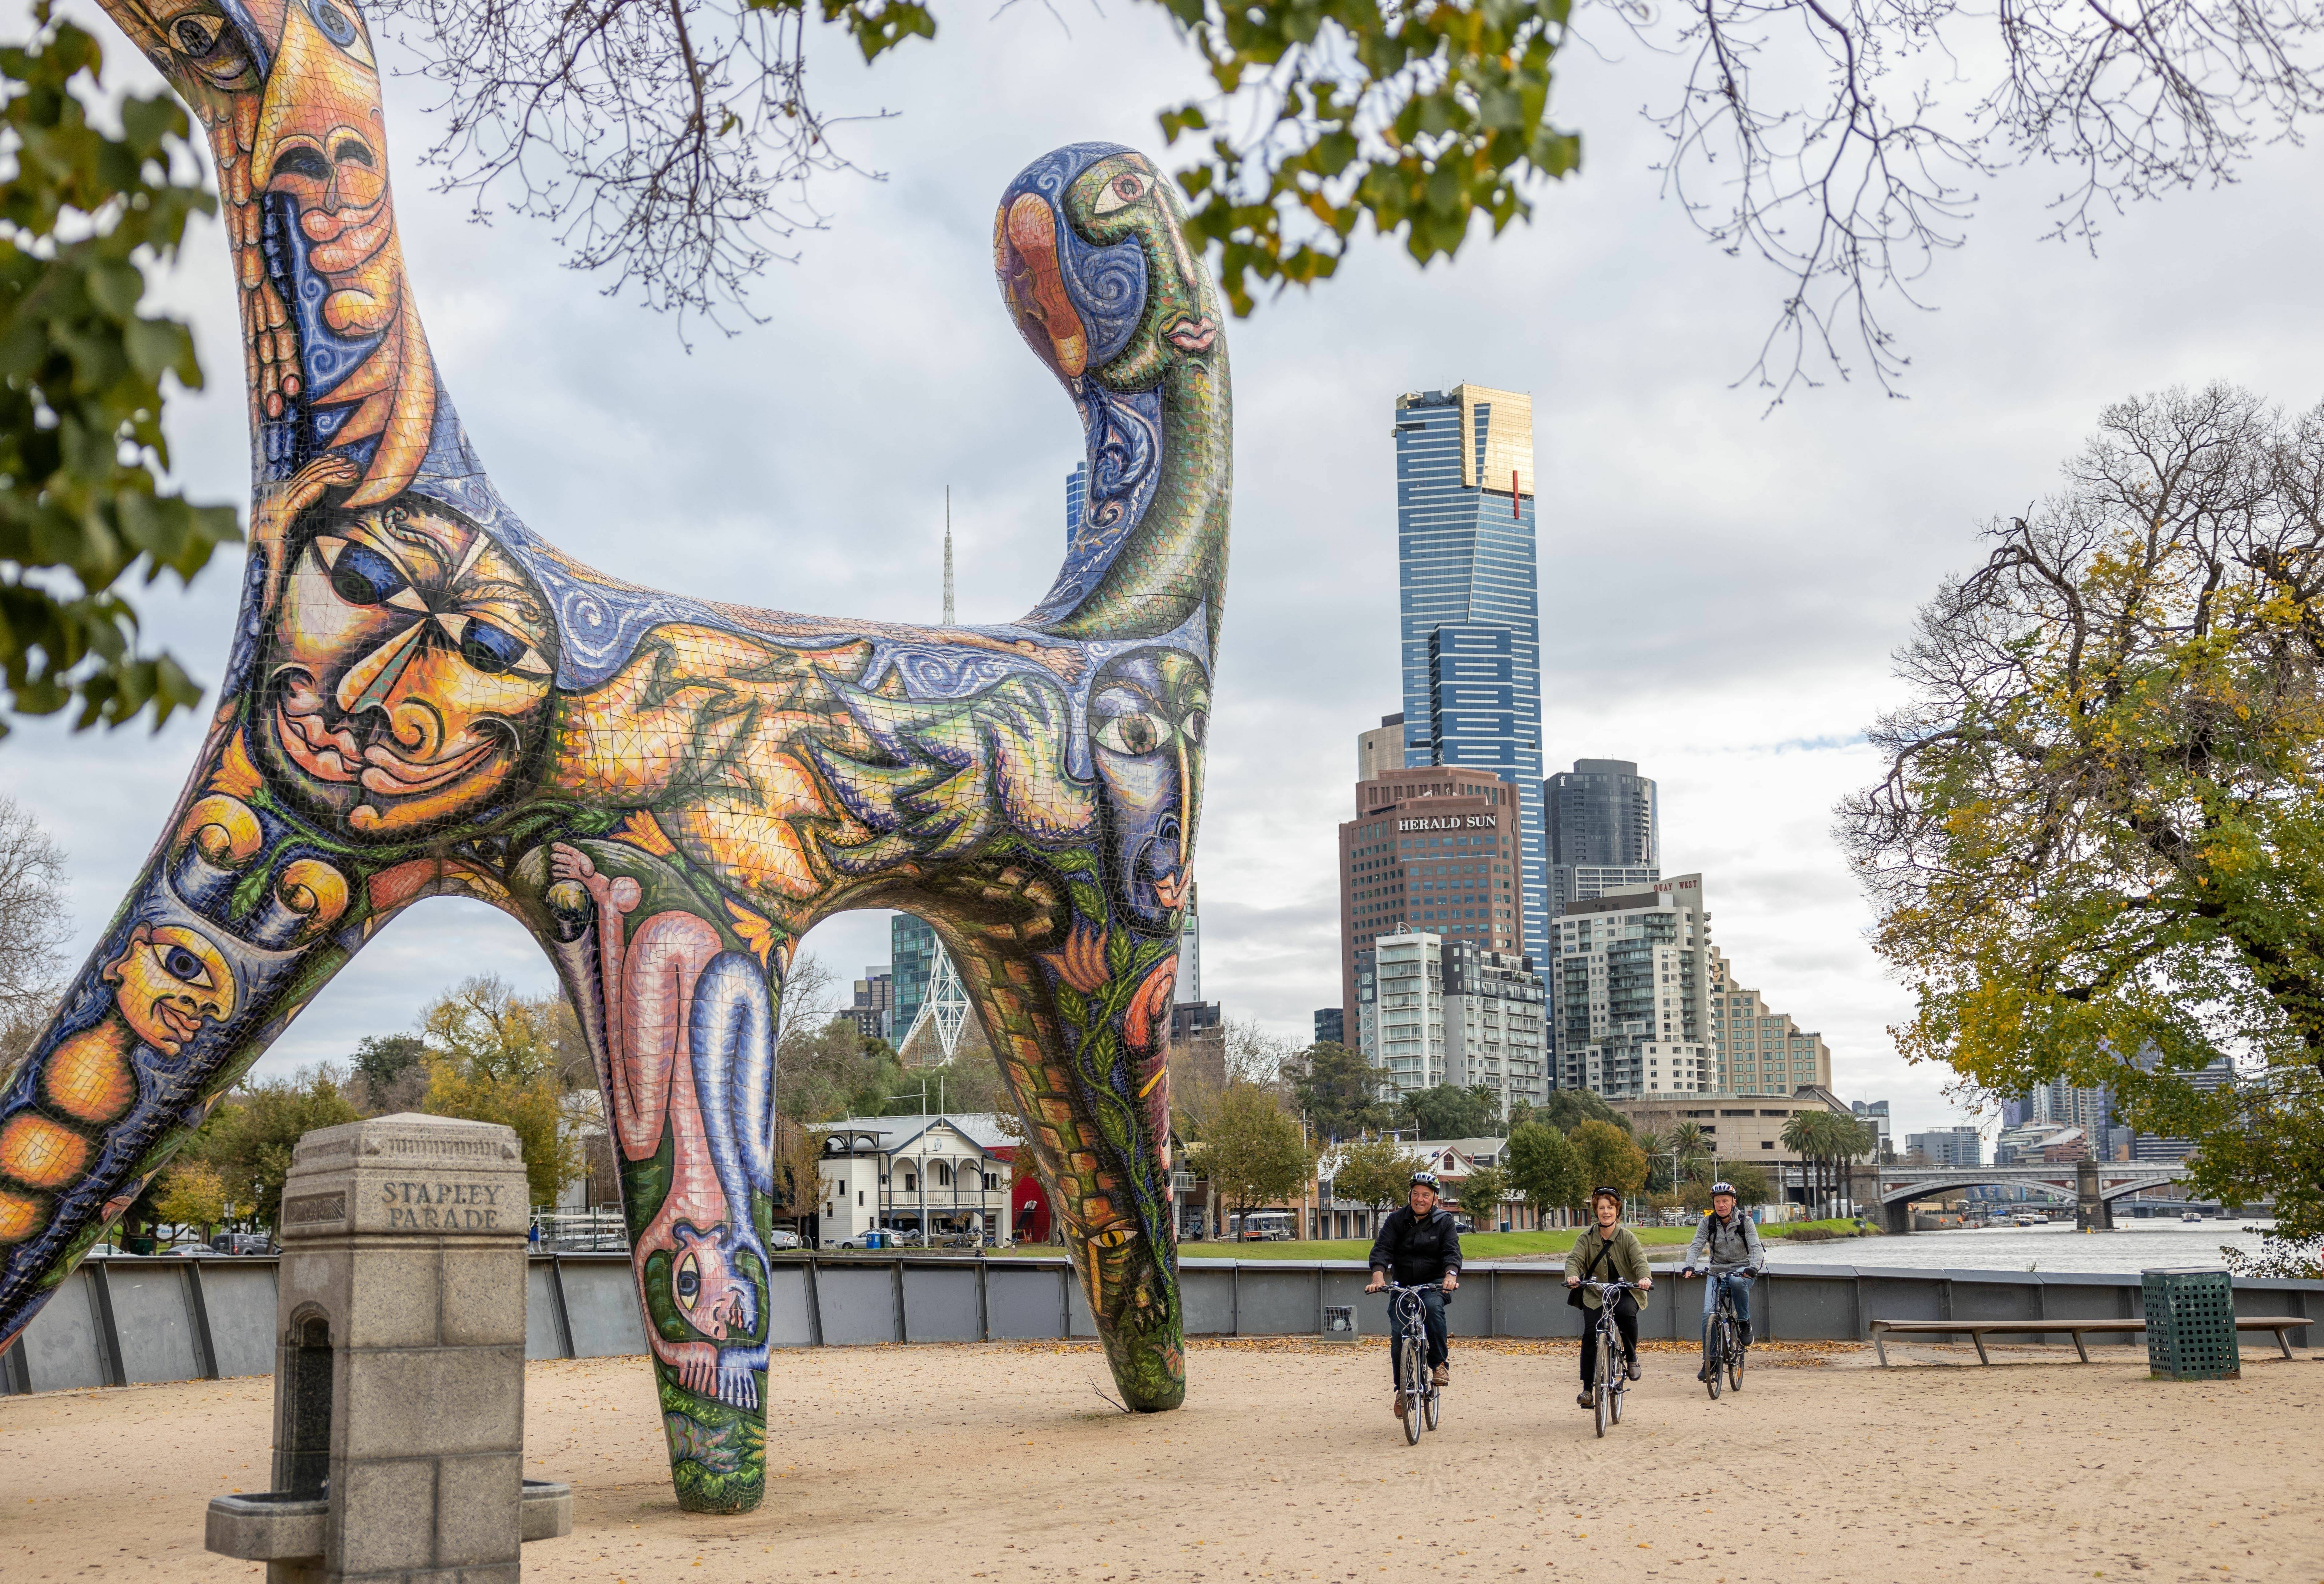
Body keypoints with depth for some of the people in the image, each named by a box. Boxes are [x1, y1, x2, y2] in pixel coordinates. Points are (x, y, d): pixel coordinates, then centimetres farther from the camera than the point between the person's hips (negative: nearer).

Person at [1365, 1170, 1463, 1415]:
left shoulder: (1444, 1221, -4)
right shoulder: (1396, 1220, -2)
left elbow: (1452, 1252, -16)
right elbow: (1381, 1249, -13)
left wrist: (1451, 1275, -37)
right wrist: (1378, 1276, -32)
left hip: (1435, 1284, -2)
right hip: (1404, 1284, 2)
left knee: (1433, 1306, -35)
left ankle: (1440, 1363, -21)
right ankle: (1402, 1390, 13)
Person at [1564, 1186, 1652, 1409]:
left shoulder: (1627, 1237, -2)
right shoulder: (1587, 1238, 0)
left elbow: (1639, 1260, -16)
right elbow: (1574, 1259, -13)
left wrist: (1645, 1277, -39)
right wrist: (1572, 1275, -36)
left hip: (1625, 1292, -1)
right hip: (1595, 1293, 2)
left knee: (1627, 1314, -33)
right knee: (1590, 1334, -14)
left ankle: (1631, 1359, -7)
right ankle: (1587, 1389, -5)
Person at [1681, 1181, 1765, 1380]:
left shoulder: (1745, 1222, -7)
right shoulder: (1708, 1223, -1)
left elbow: (1757, 1247, -17)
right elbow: (1696, 1246, -10)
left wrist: (1753, 1267, -37)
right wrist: (1690, 1266, -30)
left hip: (1741, 1270, -2)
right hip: (1716, 1272, 2)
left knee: (1737, 1282, -39)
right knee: (1708, 1312, -15)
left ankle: (1744, 1323, -16)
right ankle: (1709, 1361, -4)